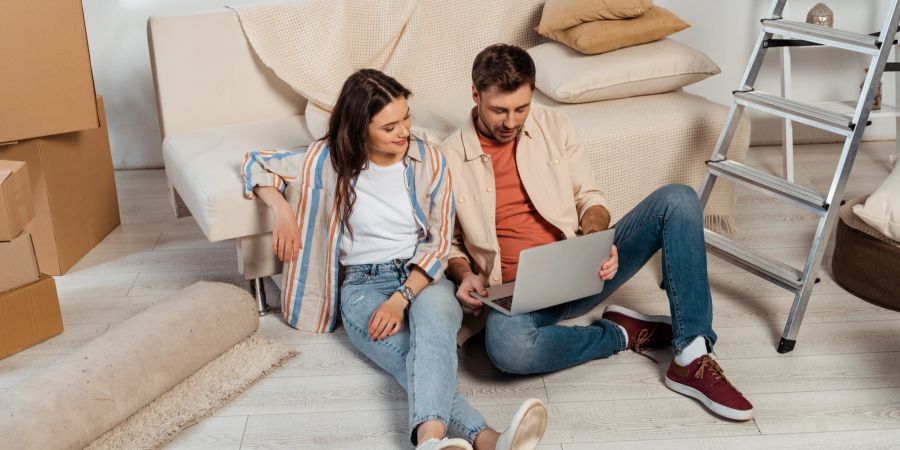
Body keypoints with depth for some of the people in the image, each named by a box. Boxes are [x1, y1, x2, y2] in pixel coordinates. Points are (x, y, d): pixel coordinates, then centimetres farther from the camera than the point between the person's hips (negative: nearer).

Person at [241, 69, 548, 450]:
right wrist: (282, 210, -10)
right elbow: (256, 164, 11)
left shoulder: (430, 161, 1)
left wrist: (401, 299, -17)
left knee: (435, 309, -39)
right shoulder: (329, 161, -1)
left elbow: (439, 243, -1)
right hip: (364, 285, -1)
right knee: (422, 359, -34)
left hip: (423, 279, 1)